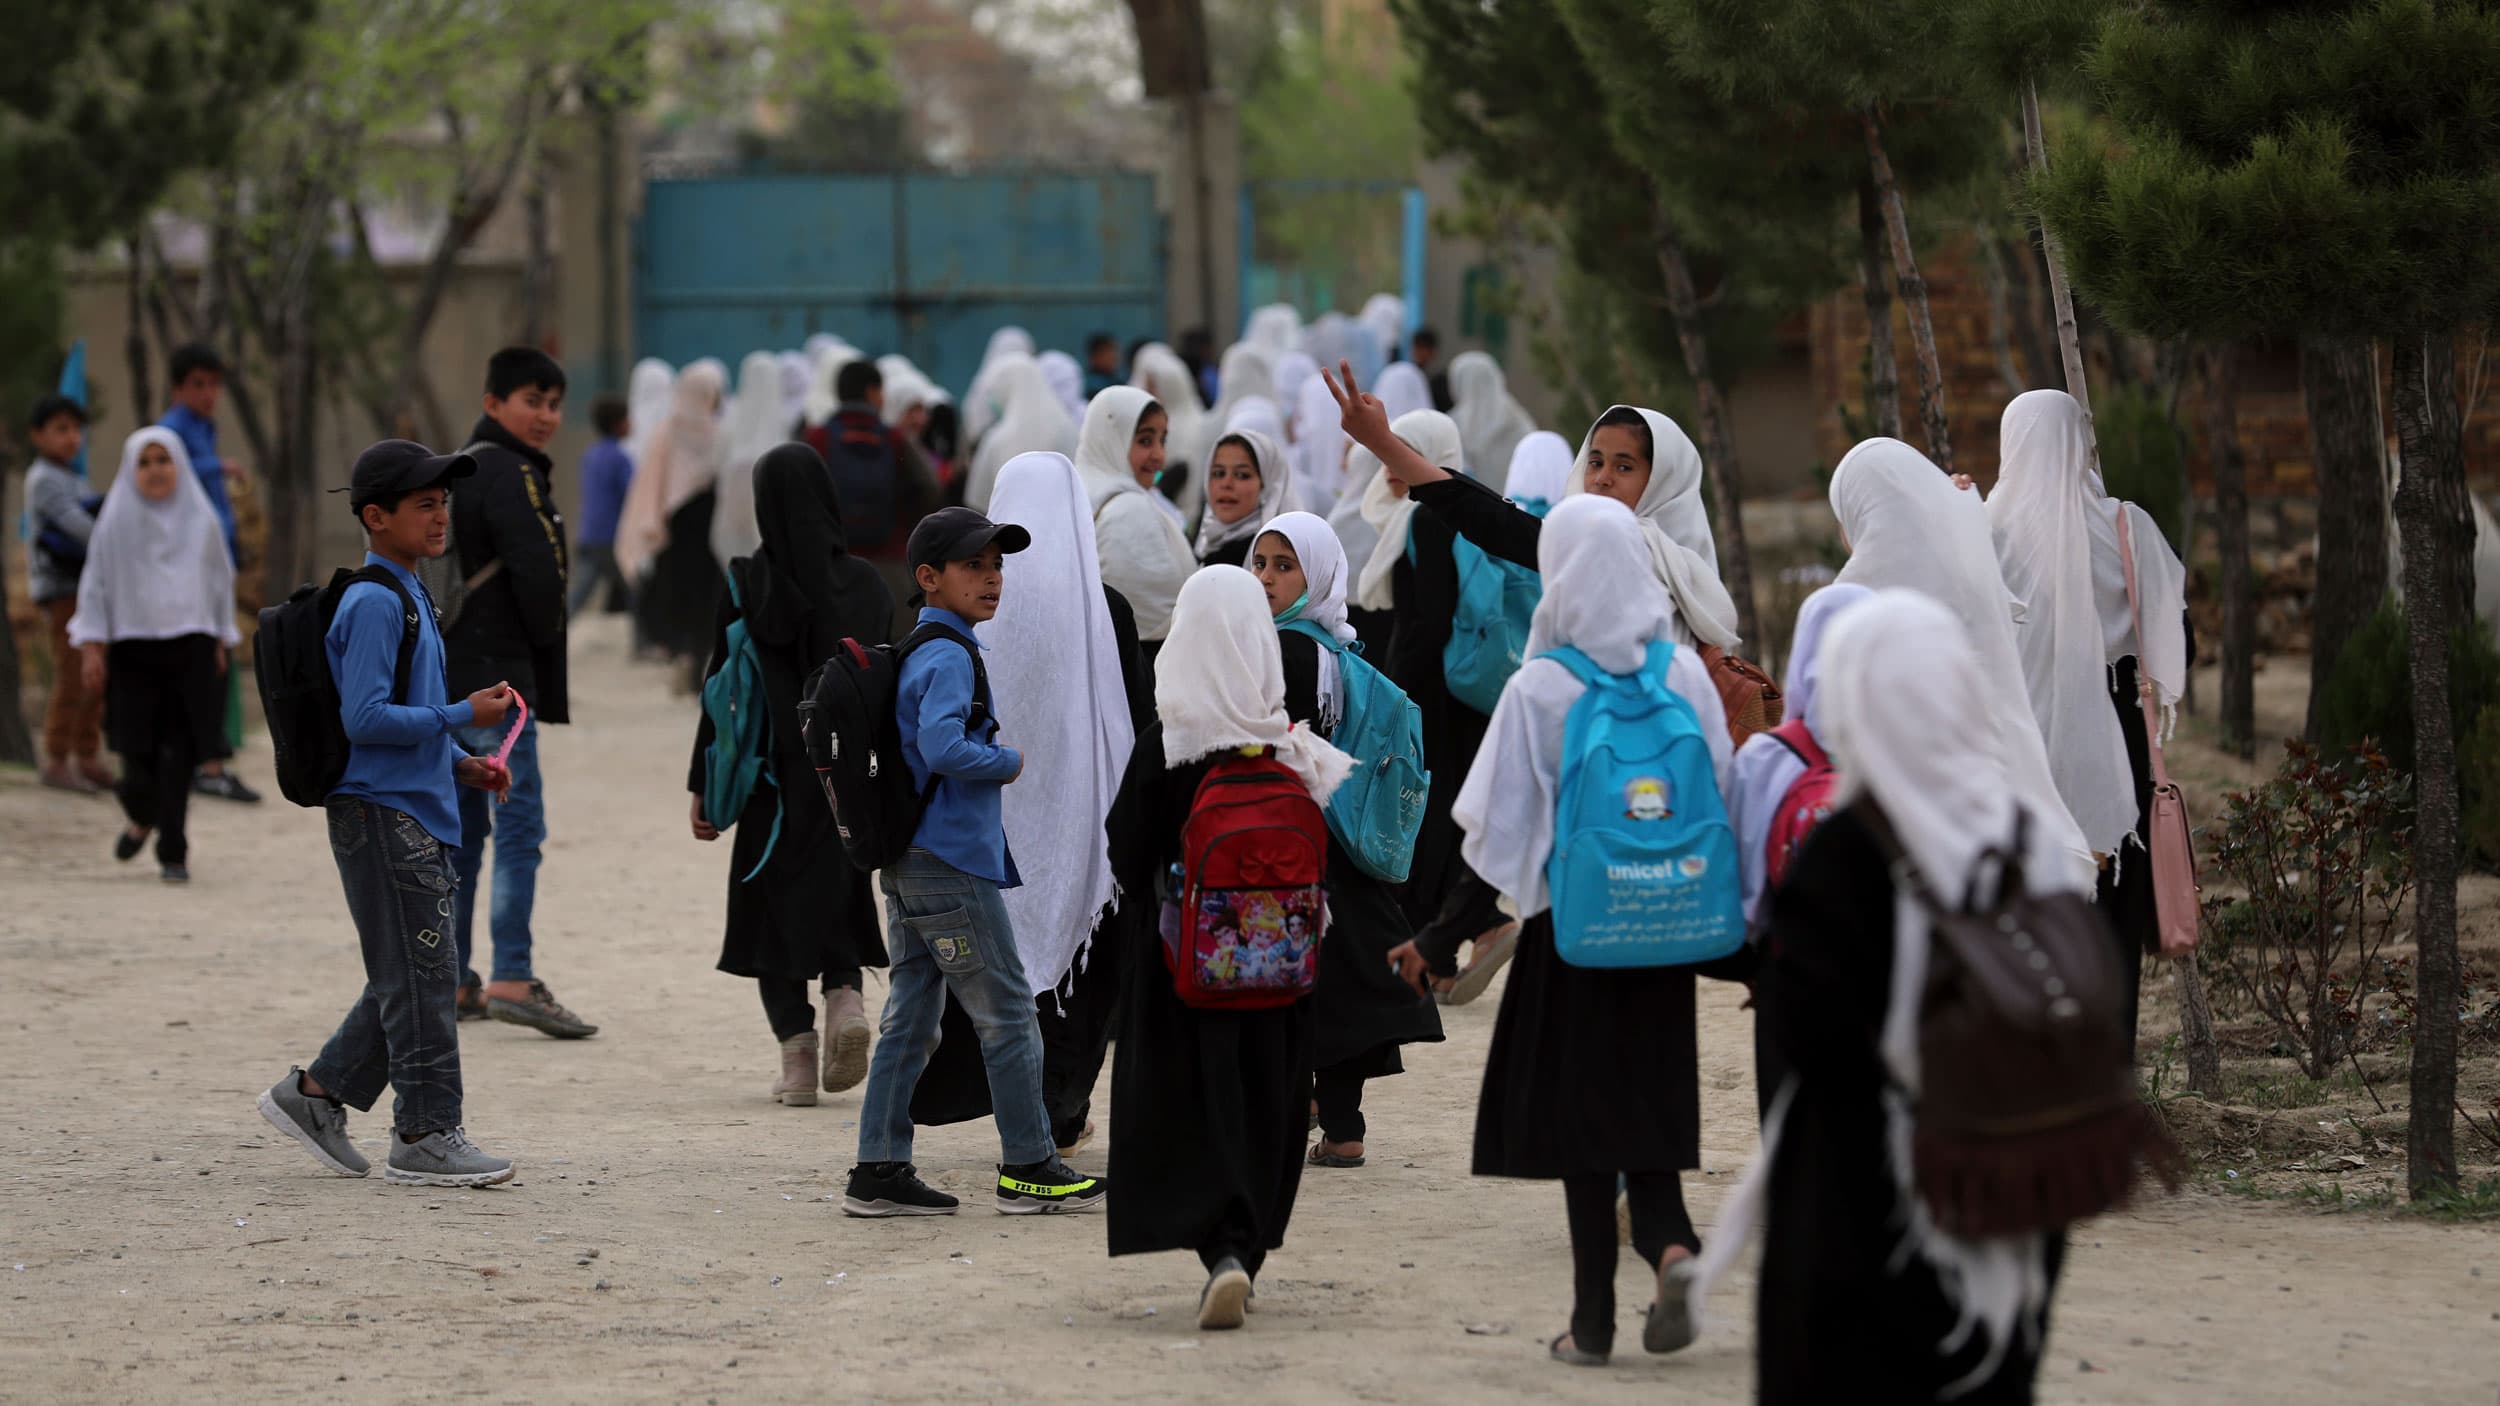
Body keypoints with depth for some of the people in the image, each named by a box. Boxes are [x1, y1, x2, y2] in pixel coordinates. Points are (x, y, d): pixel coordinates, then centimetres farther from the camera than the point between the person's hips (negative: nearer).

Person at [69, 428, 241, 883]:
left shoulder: (200, 519, 7)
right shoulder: (116, 521, 2)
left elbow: (219, 580, 16)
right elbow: (96, 584, 2)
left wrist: (220, 641, 15)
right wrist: (92, 647, -3)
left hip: (189, 649, 1)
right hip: (132, 650, -1)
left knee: (178, 753, -7)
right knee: (138, 752, -4)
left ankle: (173, 854, 0)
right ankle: (143, 819, 29)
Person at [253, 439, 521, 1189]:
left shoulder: (410, 597, 17)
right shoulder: (374, 603, -15)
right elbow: (364, 717, -22)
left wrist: (459, 764, 11)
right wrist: (462, 717, -17)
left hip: (417, 811, 10)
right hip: (382, 813, -10)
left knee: (411, 978, 14)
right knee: (422, 975, -6)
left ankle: (316, 1093, 22)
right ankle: (425, 1135, -1)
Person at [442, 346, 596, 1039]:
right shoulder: (508, 473, -12)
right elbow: (536, 571, -20)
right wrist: (548, 644, -1)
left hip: (446, 678, 10)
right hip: (497, 681, -10)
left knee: (461, 829, 13)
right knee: (518, 824, -11)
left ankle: (449, 979, 16)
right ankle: (511, 979, -18)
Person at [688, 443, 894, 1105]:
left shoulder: (745, 585, -8)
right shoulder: (864, 583, -1)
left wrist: (703, 786, 0)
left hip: (775, 770, -2)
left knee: (775, 902, 7)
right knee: (836, 893, 19)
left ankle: (798, 1056, -2)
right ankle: (845, 996, -7)